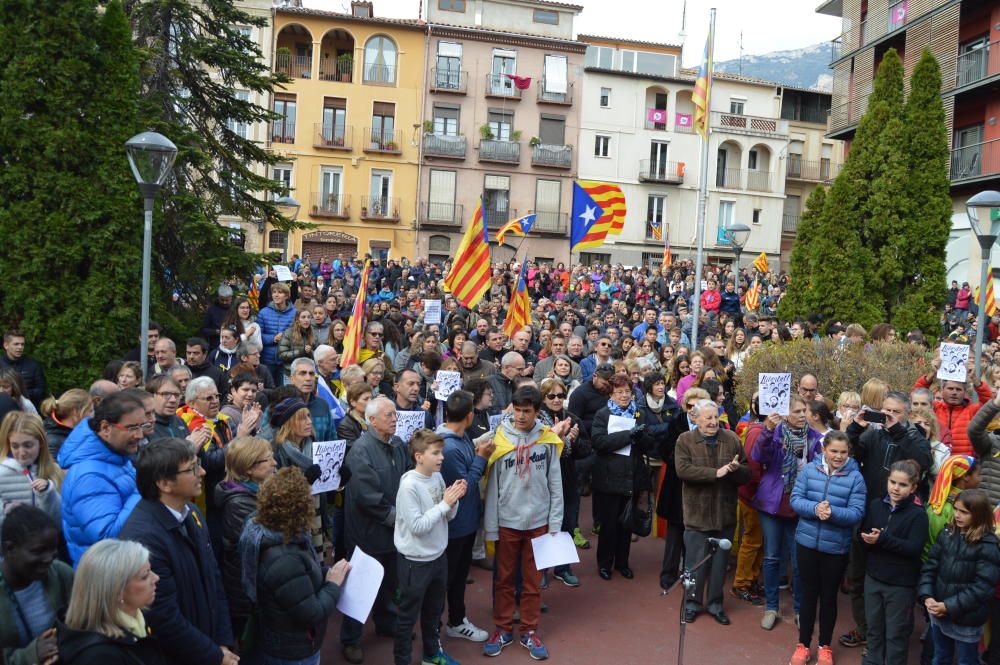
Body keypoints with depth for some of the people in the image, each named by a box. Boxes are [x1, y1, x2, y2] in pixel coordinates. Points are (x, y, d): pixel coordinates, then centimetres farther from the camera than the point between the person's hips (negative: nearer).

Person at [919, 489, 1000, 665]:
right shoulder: (947, 535, 1)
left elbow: (982, 587, -18)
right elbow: (929, 567, 2)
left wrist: (949, 606, -19)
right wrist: (927, 596, -11)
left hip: (966, 621, -5)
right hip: (938, 614, 5)